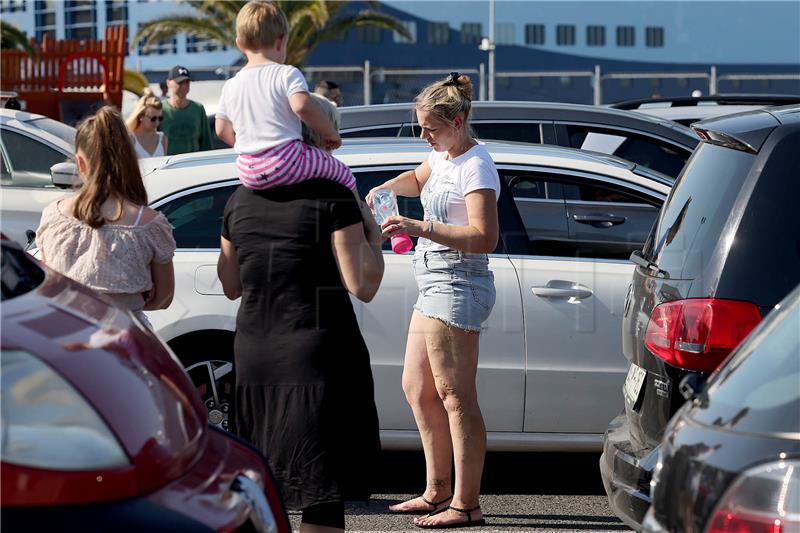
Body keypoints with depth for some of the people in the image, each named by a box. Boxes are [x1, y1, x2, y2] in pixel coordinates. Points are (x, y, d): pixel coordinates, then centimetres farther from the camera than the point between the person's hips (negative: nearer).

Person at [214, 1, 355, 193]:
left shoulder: (230, 86, 11)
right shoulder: (287, 74, -7)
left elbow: (222, 130, 18)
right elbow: (302, 105, -23)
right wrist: (330, 133, -11)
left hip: (248, 172, 6)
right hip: (284, 162, -6)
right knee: (341, 173, 10)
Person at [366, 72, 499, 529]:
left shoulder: (475, 167, -15)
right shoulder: (444, 155, 14)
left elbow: (485, 237, -25)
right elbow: (418, 180, 37)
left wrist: (420, 228, -29)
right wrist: (384, 189, 16)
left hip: (457, 287, -11)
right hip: (435, 286, 11)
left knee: (456, 396, -9)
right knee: (417, 389, 14)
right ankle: (439, 491, 22)